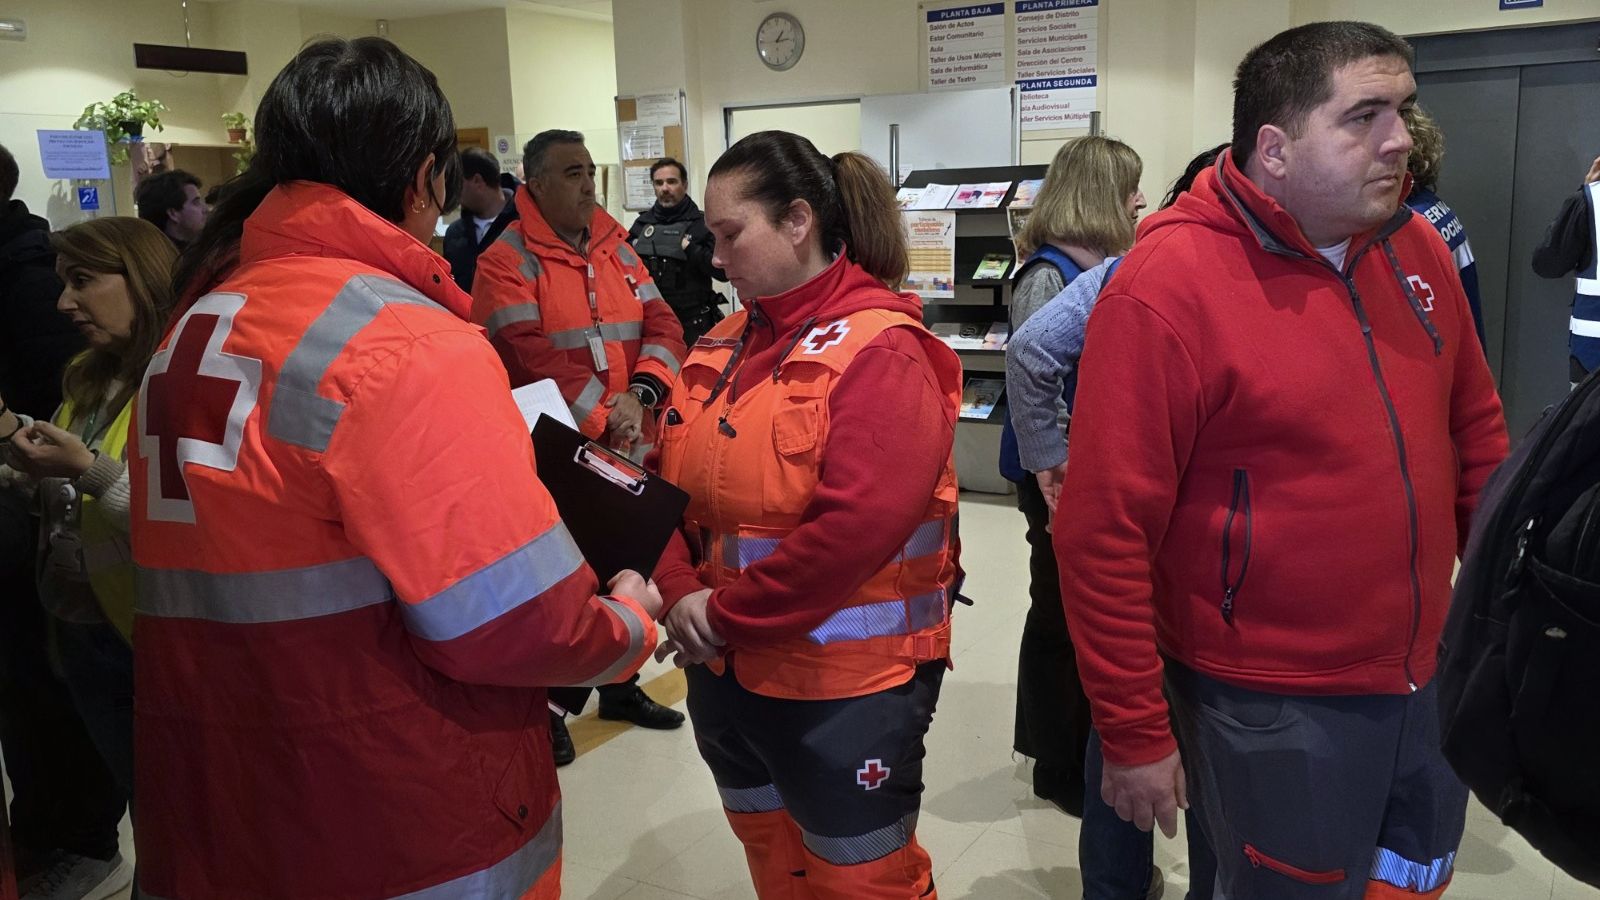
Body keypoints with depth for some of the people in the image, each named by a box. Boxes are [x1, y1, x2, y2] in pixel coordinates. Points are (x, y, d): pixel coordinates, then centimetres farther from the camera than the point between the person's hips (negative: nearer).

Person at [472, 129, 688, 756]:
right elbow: (529, 354, -19)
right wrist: (601, 417, -20)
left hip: (629, 447, 6)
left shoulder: (617, 249, 10)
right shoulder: (507, 259, -9)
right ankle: (552, 704, 23)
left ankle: (619, 686, 36)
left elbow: (661, 325, 4)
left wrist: (640, 393, -14)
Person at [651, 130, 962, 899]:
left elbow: (855, 528, -27)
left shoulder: (880, 353, -18)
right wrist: (684, 596, -10)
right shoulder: (727, 341, 7)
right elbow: (677, 481, 7)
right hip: (726, 673, 7)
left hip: (845, 688, -7)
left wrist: (726, 617, -19)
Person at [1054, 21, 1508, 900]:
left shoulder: (1416, 250, 0)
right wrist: (1135, 734, -15)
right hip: (1273, 706, -6)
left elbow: (1476, 436, 13)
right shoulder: (1166, 287, -20)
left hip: (1427, 679, 7)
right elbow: (1103, 531, -19)